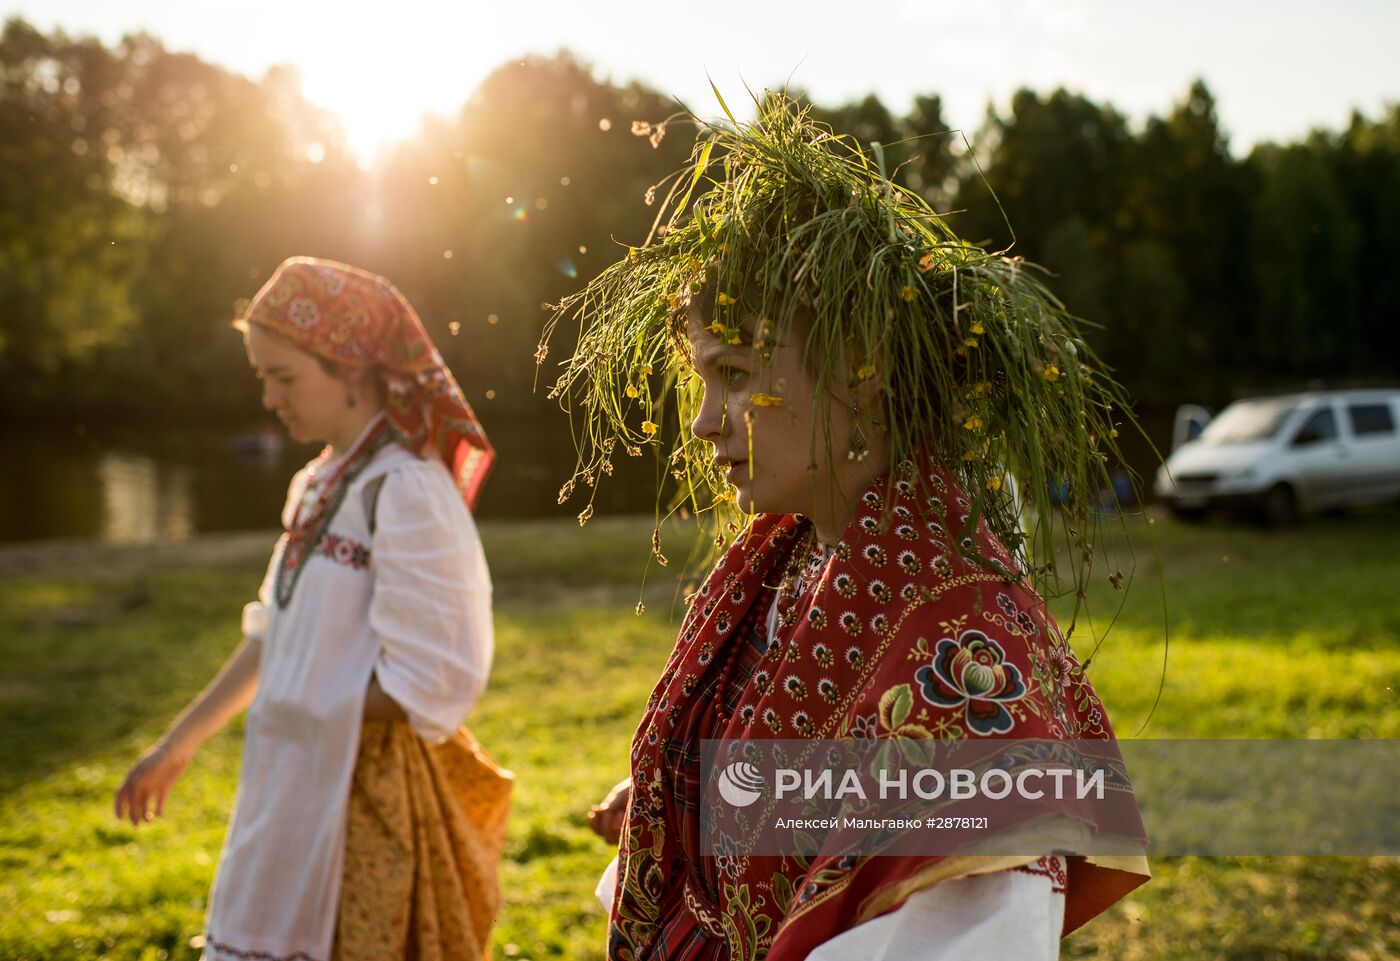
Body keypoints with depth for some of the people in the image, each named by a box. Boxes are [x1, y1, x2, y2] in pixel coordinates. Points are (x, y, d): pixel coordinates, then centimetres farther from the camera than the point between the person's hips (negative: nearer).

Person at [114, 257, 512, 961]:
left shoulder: (409, 493, -20)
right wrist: (179, 743, 18)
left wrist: (300, 708, -8)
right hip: (303, 785, 8)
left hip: (372, 798, -8)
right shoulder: (323, 485, 8)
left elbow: (425, 686, -21)